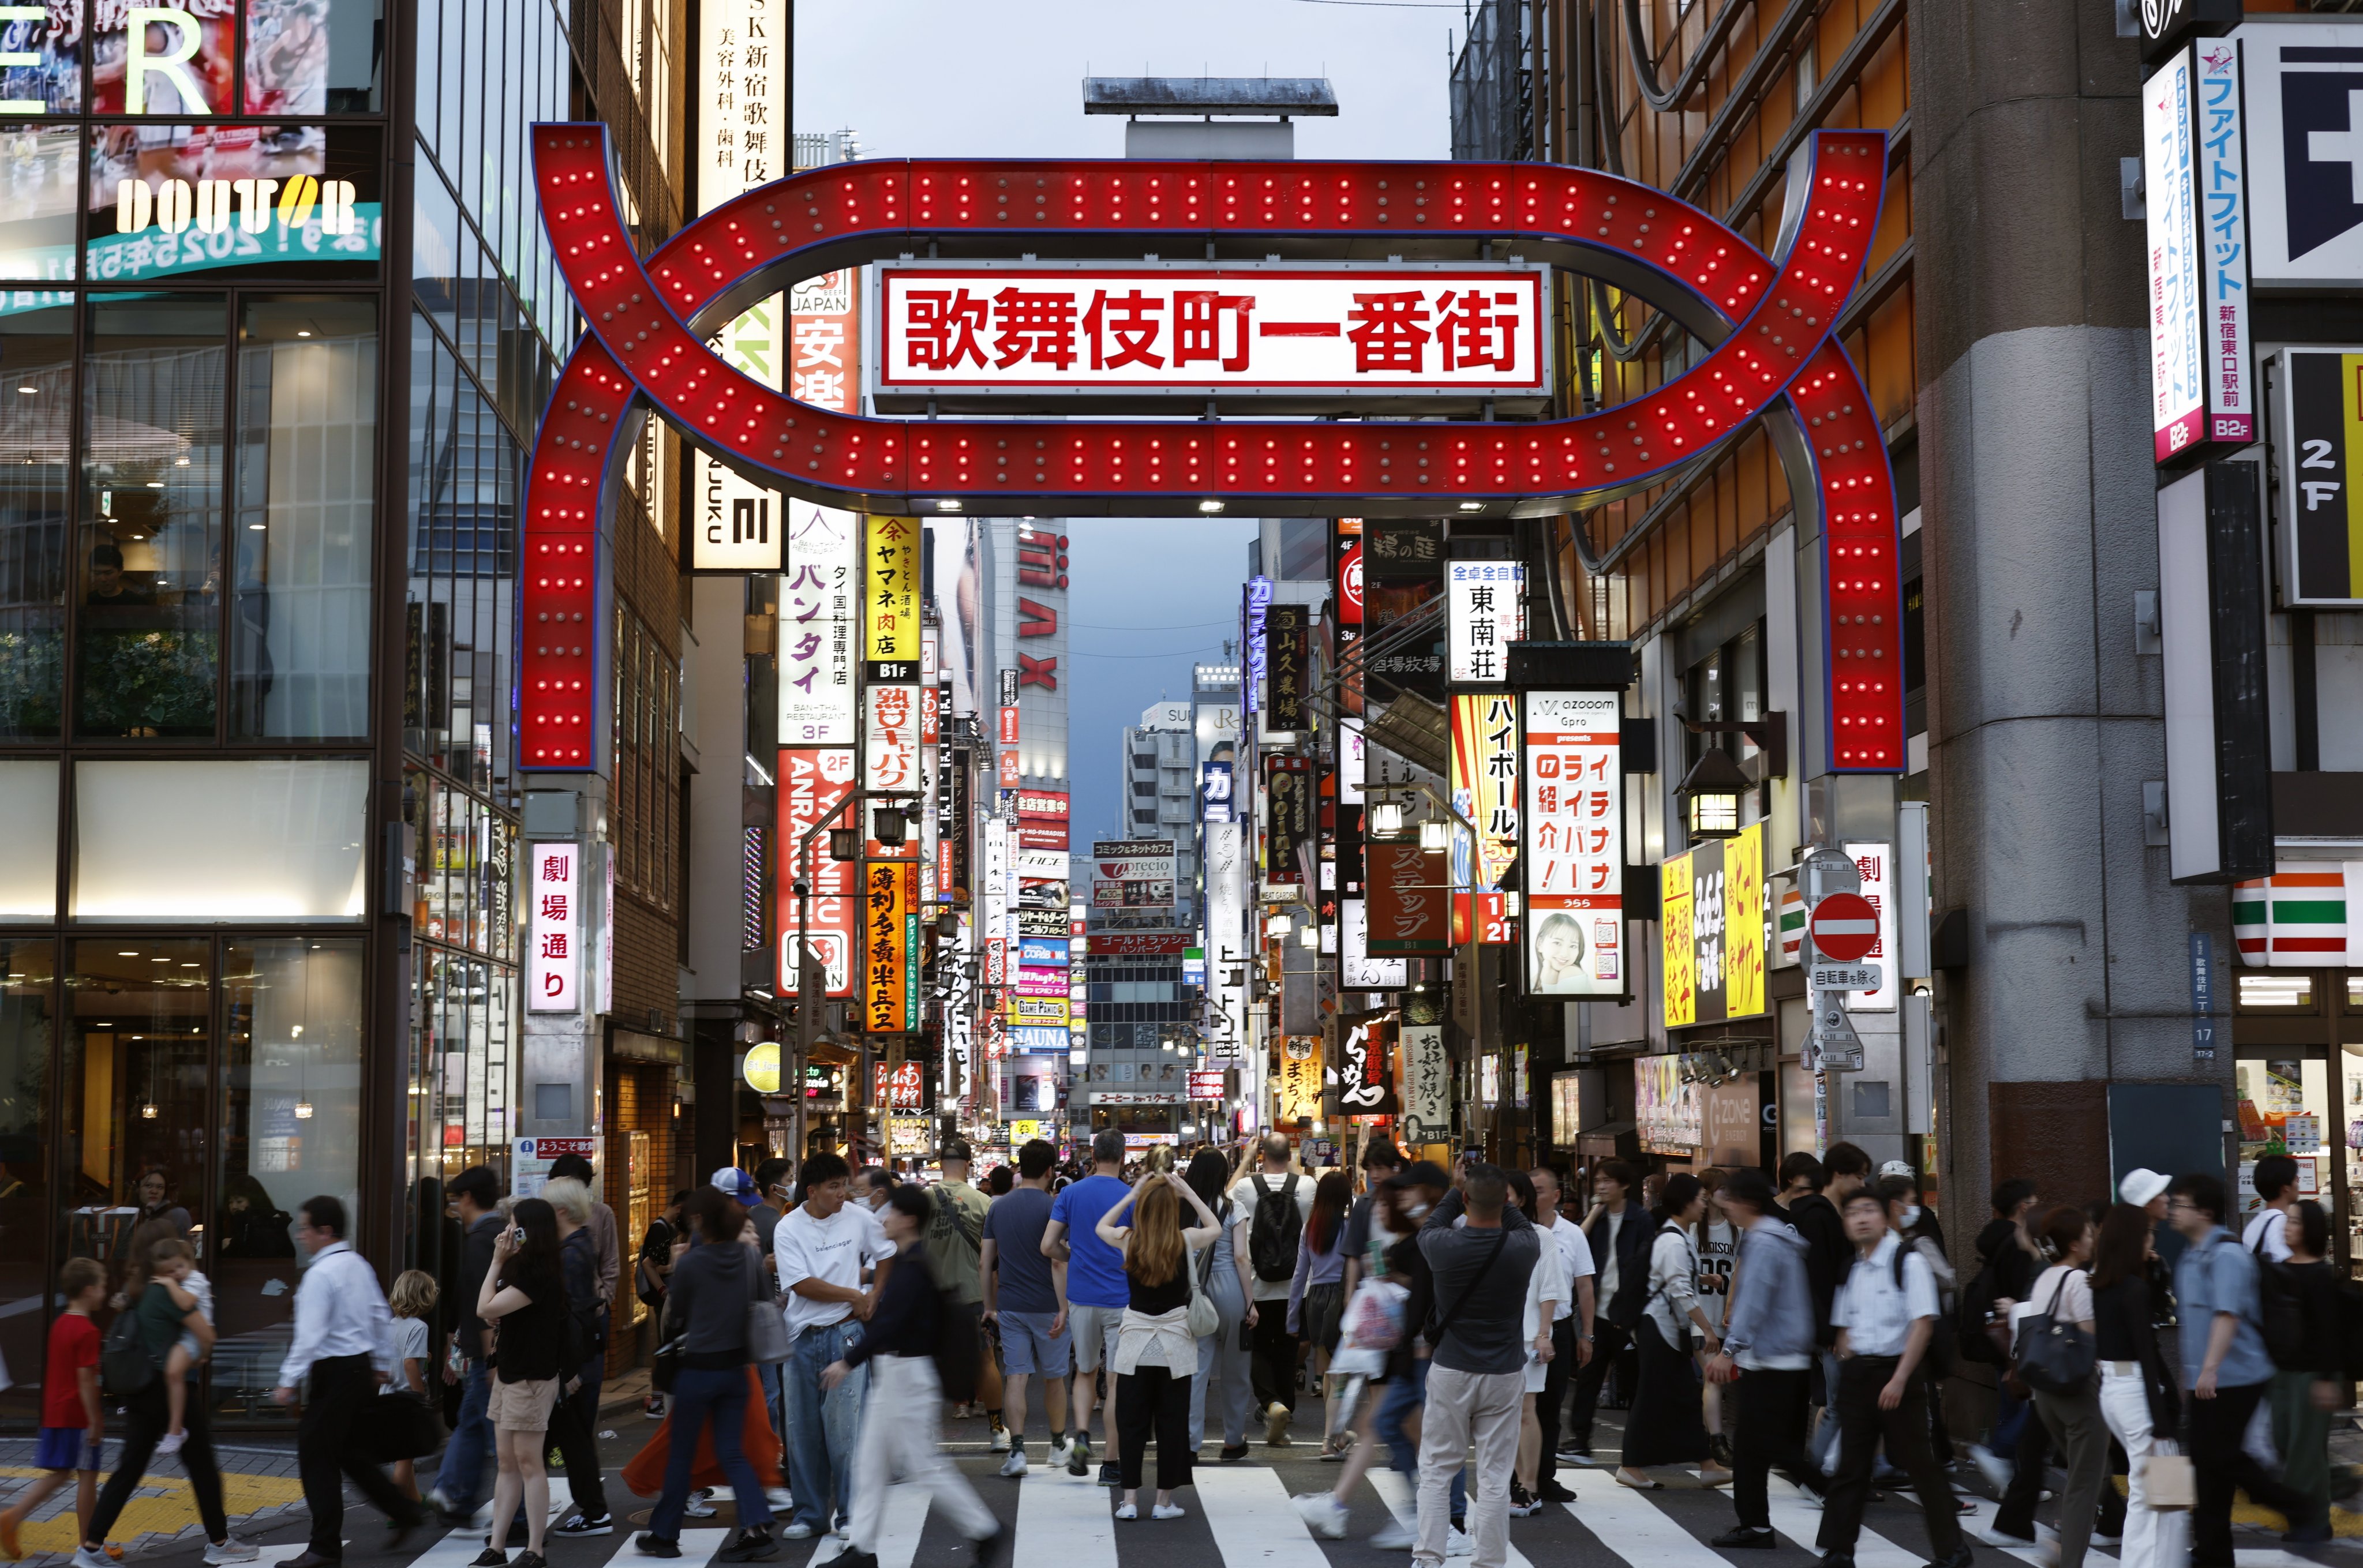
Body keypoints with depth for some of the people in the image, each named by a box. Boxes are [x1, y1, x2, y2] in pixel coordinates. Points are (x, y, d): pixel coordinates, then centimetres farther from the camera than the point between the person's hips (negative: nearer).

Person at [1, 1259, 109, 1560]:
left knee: (57, 1474, 14)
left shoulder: (60, 1325, 11)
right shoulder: (87, 1331, -16)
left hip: (55, 1413, 8)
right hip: (78, 1416, -8)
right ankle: (89, 1544, 9)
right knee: (87, 1476, 2)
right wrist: (95, 1420, -17)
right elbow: (85, 1379, -20)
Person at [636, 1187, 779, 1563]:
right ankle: (757, 1527, -4)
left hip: (698, 1367, -4)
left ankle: (664, 1534, 20)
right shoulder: (749, 1257, -1)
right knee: (732, 1452, 9)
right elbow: (766, 1305, 8)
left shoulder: (689, 1263, -14)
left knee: (681, 1454, 9)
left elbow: (677, 1315, -1)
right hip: (736, 1367, 4)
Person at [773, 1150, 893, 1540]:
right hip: (802, 1337, 1)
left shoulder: (858, 1218, 1)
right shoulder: (788, 1229, -5)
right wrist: (854, 1296, -9)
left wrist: (874, 1295, 5)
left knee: (845, 1426, -5)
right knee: (803, 1431, 7)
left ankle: (853, 1513, 4)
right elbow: (803, 1285, -12)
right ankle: (810, 1513, 19)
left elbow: (888, 1254, 18)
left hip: (845, 1334, -1)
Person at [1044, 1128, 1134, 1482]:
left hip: (1081, 1296, 3)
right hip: (1121, 1299, -3)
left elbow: (1048, 1246, -2)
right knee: (1117, 1380, 3)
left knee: (1085, 1372, 19)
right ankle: (1110, 1463, 5)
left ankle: (1081, 1436, -3)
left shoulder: (1070, 1194, 1)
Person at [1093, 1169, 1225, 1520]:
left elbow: (1101, 1226, 16)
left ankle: (1130, 1500, 7)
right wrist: (1189, 1193, 9)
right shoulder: (1186, 1240, -8)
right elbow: (1216, 1229, 13)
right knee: (1171, 1423, 7)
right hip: (1175, 1345, 0)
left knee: (1132, 1423, 7)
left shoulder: (1128, 1240, -8)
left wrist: (1131, 1194, 12)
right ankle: (1164, 1501, 10)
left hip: (1135, 1344, 0)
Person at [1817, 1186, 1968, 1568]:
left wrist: (1899, 1379, -18)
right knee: (1850, 1465, 8)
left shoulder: (1908, 1262, -8)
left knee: (1919, 1463, -1)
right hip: (1856, 1374, 6)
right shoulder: (1851, 1271, 10)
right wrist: (1848, 1371, 6)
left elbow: (1923, 1324, -14)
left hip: (1896, 1371, -6)